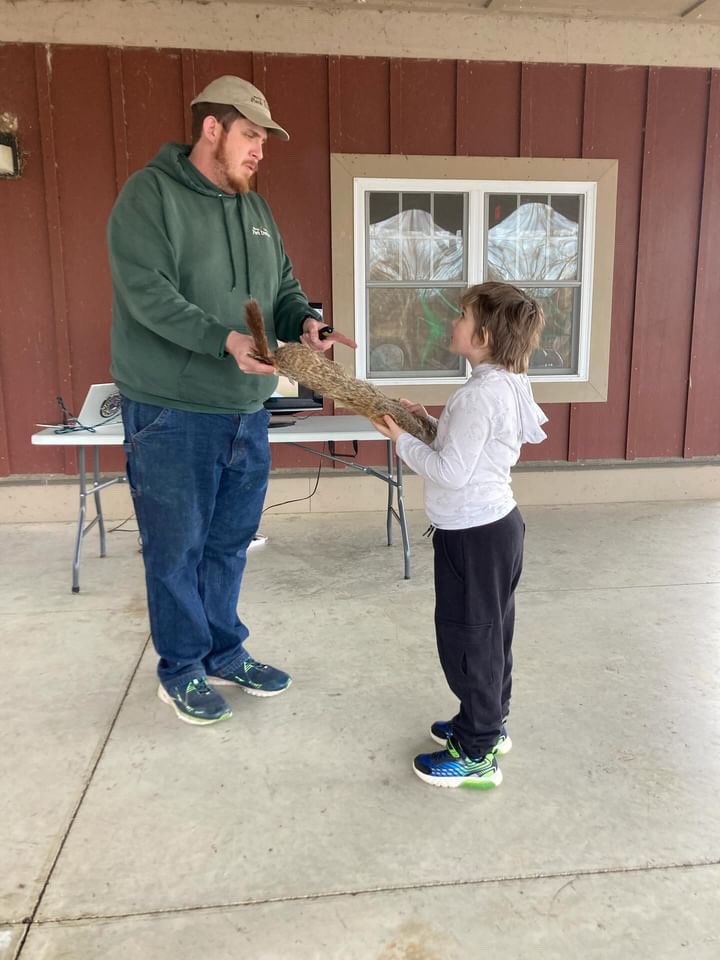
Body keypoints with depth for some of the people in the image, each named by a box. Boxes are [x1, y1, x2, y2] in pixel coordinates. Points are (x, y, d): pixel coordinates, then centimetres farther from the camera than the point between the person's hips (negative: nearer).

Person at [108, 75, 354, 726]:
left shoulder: (255, 208, 15)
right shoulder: (150, 194, -7)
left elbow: (283, 287, 17)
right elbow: (147, 292, -19)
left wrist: (303, 321, -6)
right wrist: (223, 340, -30)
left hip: (247, 410, 7)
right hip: (173, 413, -7)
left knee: (230, 541, 16)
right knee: (177, 548, 5)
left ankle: (224, 654, 33)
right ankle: (181, 669, 24)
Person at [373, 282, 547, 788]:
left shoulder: (478, 395, -24)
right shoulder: (508, 385, 7)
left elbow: (451, 472, -25)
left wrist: (403, 440, -13)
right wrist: (431, 421, 6)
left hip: (472, 534, -10)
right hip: (497, 523, 10)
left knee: (467, 637, 2)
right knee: (490, 630, 21)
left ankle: (476, 755, 15)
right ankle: (491, 722, 38)